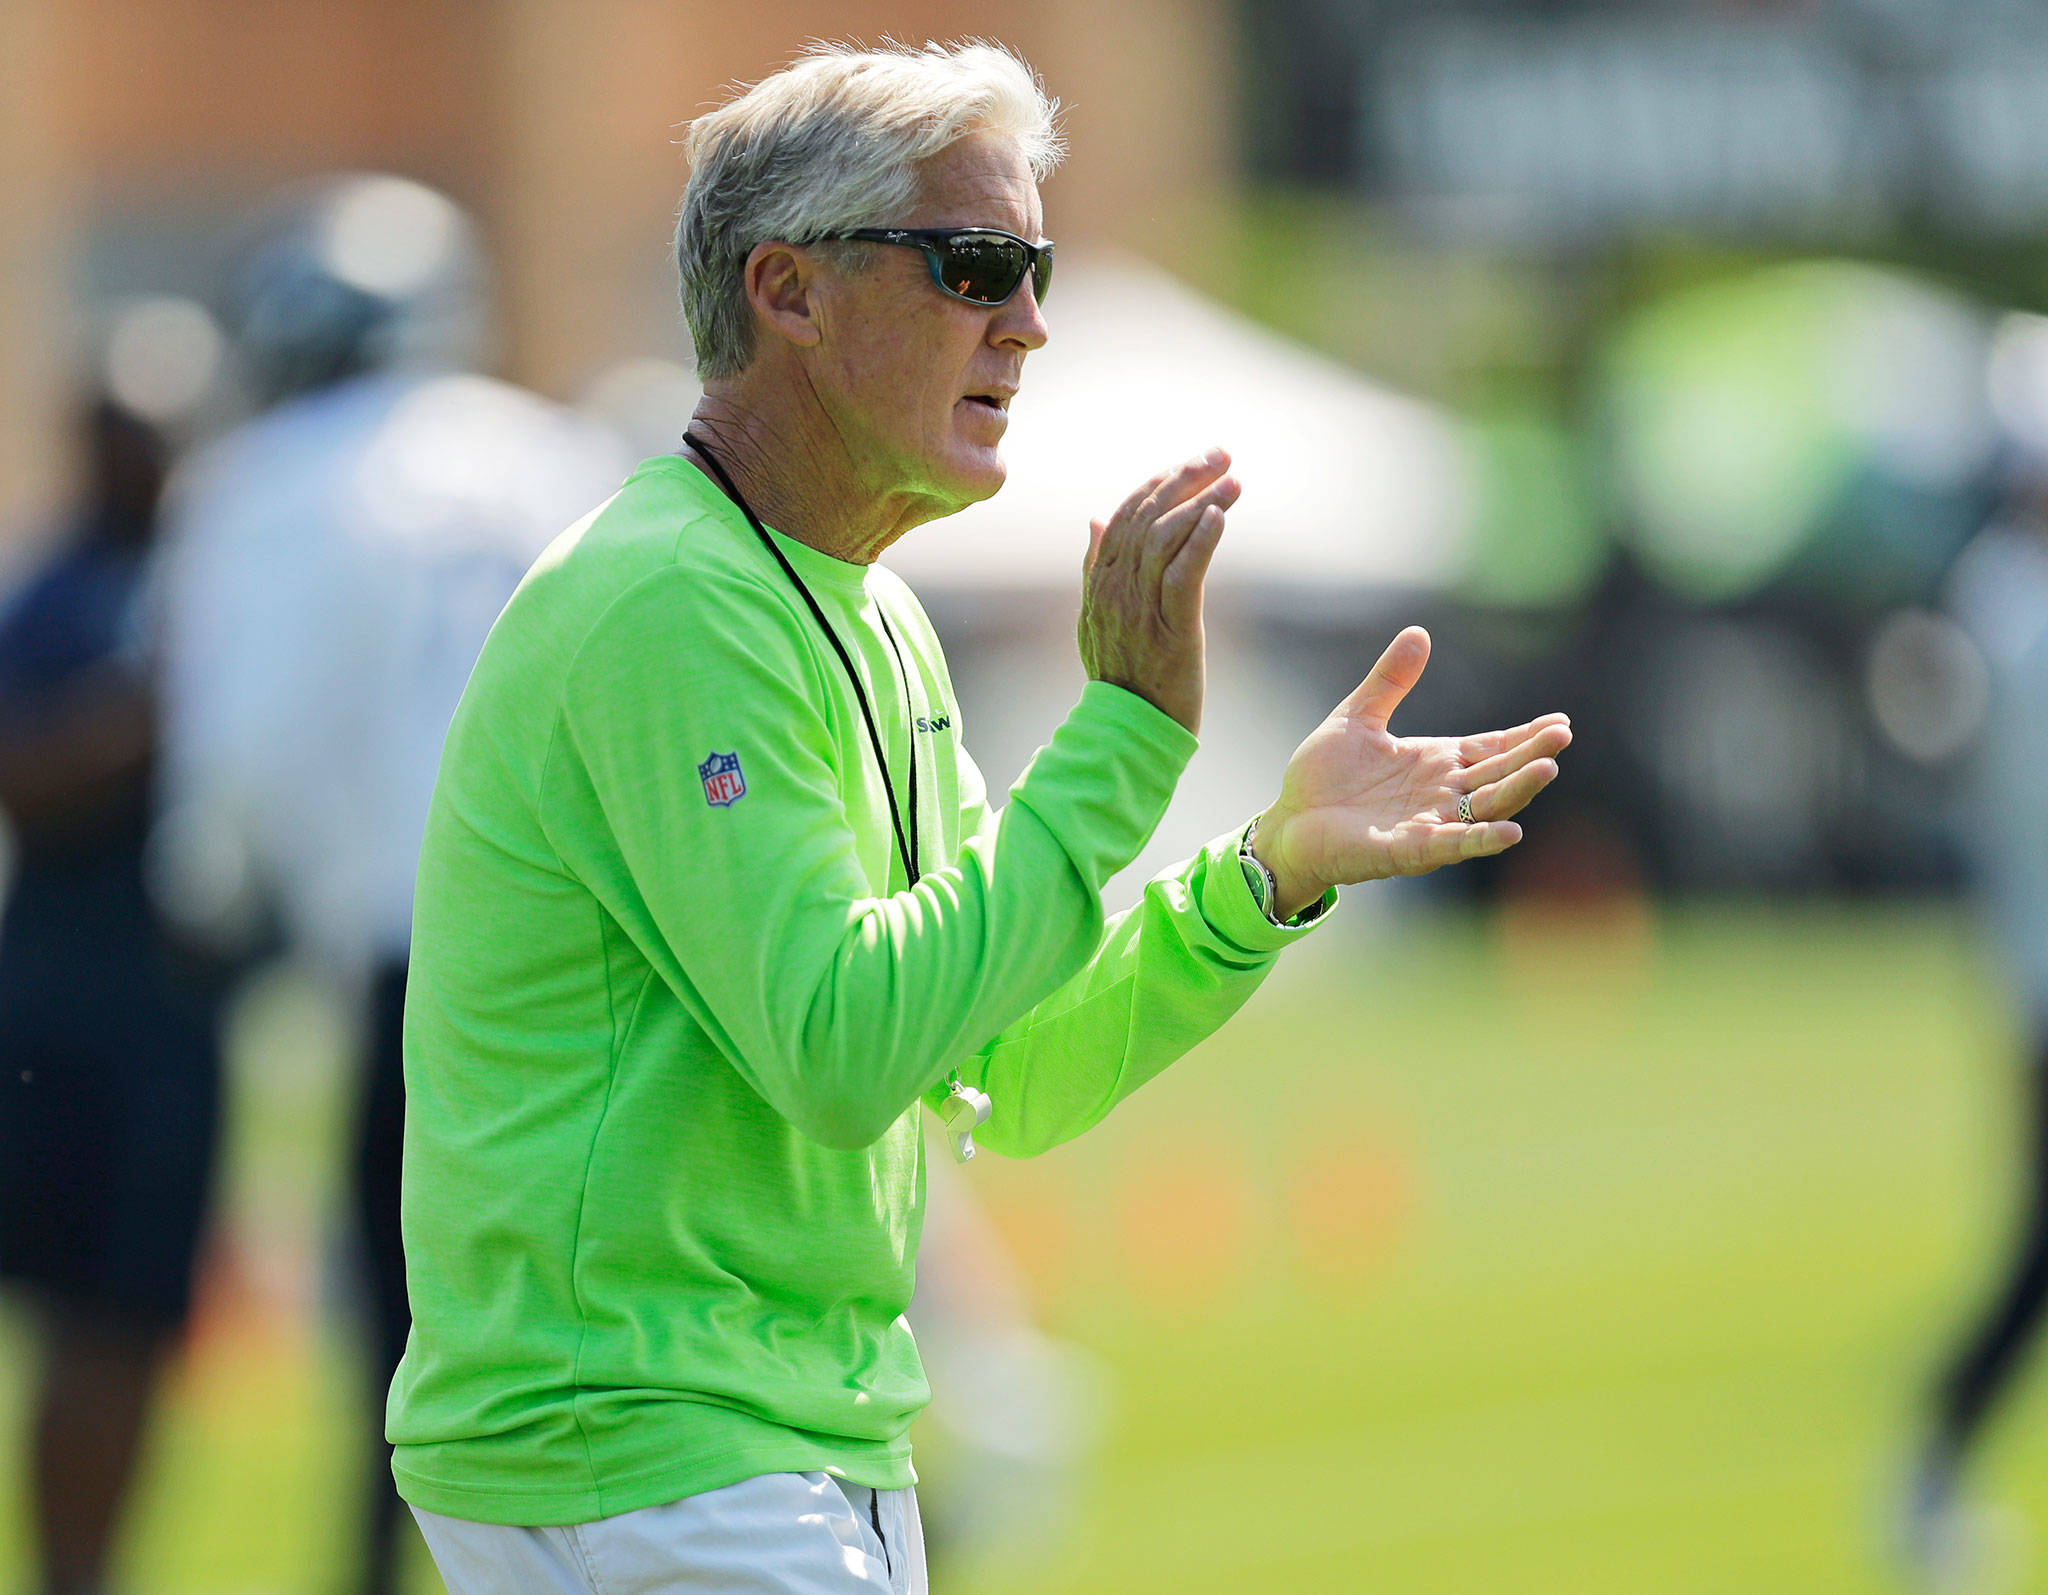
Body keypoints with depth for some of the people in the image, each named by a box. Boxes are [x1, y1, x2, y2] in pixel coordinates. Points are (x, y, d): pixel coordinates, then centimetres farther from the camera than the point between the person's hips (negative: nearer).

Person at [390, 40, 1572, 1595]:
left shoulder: (872, 623, 15)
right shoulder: (666, 608, -17)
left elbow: (1011, 1080, 13)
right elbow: (845, 1050, -25)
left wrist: (1277, 868, 0)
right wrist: (1128, 728, -22)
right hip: (617, 1460, -10)